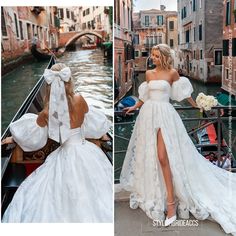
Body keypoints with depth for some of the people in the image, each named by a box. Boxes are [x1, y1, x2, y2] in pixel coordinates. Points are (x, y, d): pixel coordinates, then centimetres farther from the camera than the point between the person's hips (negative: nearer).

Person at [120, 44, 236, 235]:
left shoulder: (172, 73, 0)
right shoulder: (149, 73, 12)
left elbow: (183, 92, 10)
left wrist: (197, 106, 13)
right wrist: (135, 107, 27)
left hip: (164, 114, -5)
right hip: (148, 114, 5)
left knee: (162, 156, -15)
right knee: (148, 155, 7)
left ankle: (171, 201, -10)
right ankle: (152, 192, 23)